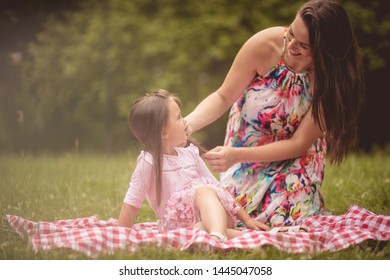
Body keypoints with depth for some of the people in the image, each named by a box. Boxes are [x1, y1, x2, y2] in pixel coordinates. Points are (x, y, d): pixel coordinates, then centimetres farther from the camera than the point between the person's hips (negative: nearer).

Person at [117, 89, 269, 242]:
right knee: (203, 189, -31)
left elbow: (216, 187, 15)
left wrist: (246, 219, 11)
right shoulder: (149, 162, -6)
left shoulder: (189, 153, 12)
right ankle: (234, 235, -52)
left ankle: (218, 234, -54)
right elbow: (131, 204, -5)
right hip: (179, 224, -5)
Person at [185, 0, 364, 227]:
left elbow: (299, 143, -25)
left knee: (284, 216, -18)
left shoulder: (332, 79, -29)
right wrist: (189, 124, -36)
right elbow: (223, 97, -16)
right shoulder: (265, 45, -27)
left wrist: (237, 155, -36)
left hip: (294, 157, -1)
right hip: (246, 139, 1)